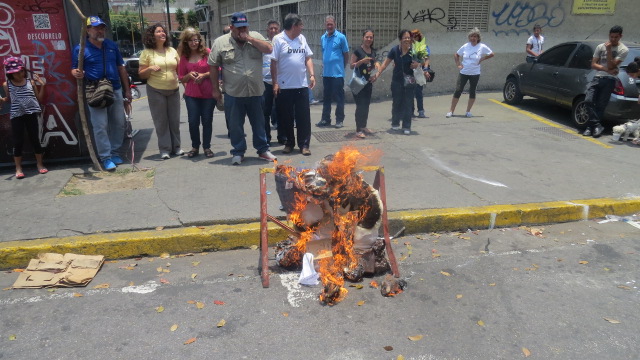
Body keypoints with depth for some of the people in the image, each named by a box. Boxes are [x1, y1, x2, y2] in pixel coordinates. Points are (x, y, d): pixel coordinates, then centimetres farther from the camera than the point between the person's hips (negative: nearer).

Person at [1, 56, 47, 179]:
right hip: (16, 115, 0)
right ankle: (18, 168, 10)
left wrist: (42, 85, -2)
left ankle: (40, 164, 19)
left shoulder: (31, 82, 4)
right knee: (18, 141, 2)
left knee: (34, 139, 7)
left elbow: (39, 99, 6)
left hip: (31, 114, 0)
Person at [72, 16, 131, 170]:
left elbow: (121, 68, 14)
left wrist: (127, 89, 11)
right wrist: (77, 73, -26)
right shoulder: (80, 49, -1)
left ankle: (115, 152, 22)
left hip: (116, 90, 4)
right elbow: (74, 69, 0)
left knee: (119, 123, 9)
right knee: (100, 126, -5)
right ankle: (106, 157, 3)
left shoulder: (112, 45, 10)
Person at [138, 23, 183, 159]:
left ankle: (176, 147, 17)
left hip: (173, 90, 3)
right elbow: (141, 74, -1)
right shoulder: (147, 53, -1)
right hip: (156, 91, -3)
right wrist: (150, 69, -19)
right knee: (161, 121, 0)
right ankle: (165, 149, 6)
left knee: (174, 120, 7)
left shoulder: (172, 50, 8)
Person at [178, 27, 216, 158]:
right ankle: (195, 147, 15)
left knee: (207, 121, 4)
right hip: (191, 95, 2)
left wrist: (204, 75, -14)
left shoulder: (207, 53, -2)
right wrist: (189, 75, -9)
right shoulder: (184, 57, 7)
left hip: (208, 94, -2)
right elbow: (181, 78, 12)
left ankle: (207, 147, 16)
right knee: (193, 121, -1)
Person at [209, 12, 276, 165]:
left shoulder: (256, 36, 4)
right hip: (233, 93, -1)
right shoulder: (220, 42, -2)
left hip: (256, 91, 2)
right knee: (235, 125, 6)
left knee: (259, 123, 13)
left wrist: (249, 38, -14)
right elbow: (213, 66, 1)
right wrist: (215, 88, 0)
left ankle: (263, 149, 26)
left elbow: (269, 49, -11)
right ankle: (238, 152, 20)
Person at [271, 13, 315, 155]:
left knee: (304, 117, 2)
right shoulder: (278, 39, -6)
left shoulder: (302, 39, 9)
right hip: (284, 86, -4)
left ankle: (304, 145, 8)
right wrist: (275, 83, -10)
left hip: (302, 85, 4)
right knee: (286, 117, 6)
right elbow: (273, 62, -7)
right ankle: (289, 143, 21)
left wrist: (312, 75, 0)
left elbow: (308, 58, 12)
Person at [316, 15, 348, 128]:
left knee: (339, 98, 0)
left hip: (337, 73, -5)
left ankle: (339, 120, 7)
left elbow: (346, 54, 1)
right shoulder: (323, 38, 10)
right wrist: (324, 65, 14)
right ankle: (325, 119, 19)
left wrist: (342, 67, 6)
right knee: (326, 97, 11)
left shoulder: (341, 37, -5)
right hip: (326, 73, 5)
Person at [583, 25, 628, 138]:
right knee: (589, 100, -15)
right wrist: (607, 69, -8)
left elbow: (611, 66, -8)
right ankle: (597, 125, -11)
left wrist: (609, 50, -12)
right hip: (597, 77, 3)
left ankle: (591, 126, -4)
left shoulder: (623, 50, 2)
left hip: (610, 79, -3)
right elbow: (593, 64, 6)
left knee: (601, 105, -8)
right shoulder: (600, 47, 12)